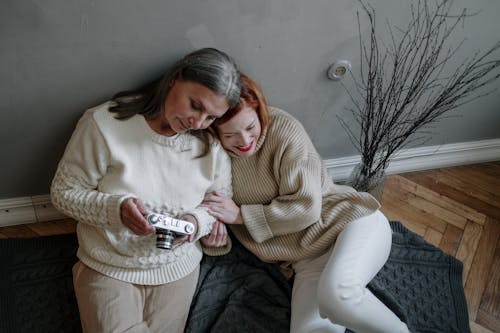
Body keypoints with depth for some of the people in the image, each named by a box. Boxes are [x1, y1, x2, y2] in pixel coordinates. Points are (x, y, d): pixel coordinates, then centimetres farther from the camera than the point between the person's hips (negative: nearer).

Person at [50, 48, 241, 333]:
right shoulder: (104, 124, -15)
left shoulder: (213, 146, -7)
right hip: (107, 268, -2)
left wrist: (198, 221, -18)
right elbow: (64, 192, -8)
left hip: (177, 267, 2)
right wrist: (115, 208, -26)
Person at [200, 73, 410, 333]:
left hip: (355, 220, -3)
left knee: (335, 294, -32)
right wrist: (212, 237, -13)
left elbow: (307, 207, -14)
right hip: (309, 259, 3)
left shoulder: (283, 127, -13)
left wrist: (240, 214, -16)